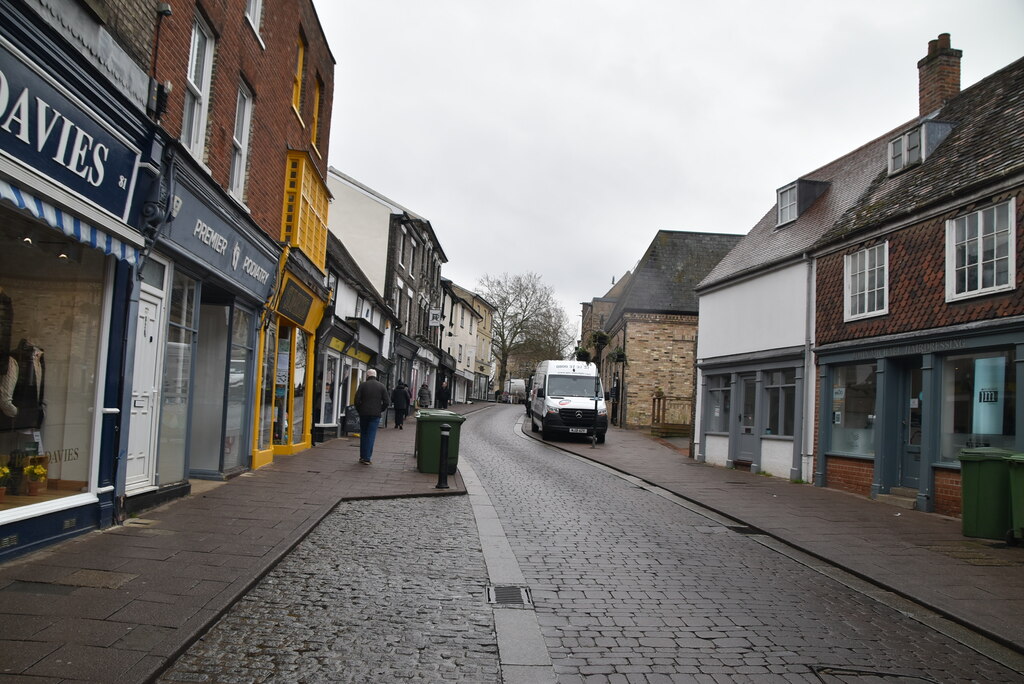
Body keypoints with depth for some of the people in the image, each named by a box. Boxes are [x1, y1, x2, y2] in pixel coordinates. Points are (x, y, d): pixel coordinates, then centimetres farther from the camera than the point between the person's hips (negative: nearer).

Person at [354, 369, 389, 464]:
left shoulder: (363, 385, 0)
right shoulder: (382, 386, 3)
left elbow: (357, 400, -4)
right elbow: (386, 402, -1)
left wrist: (359, 410, 9)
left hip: (363, 413, 1)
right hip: (375, 414, 0)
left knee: (363, 435, 14)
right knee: (371, 436, 0)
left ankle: (362, 456, 19)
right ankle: (367, 458, -3)